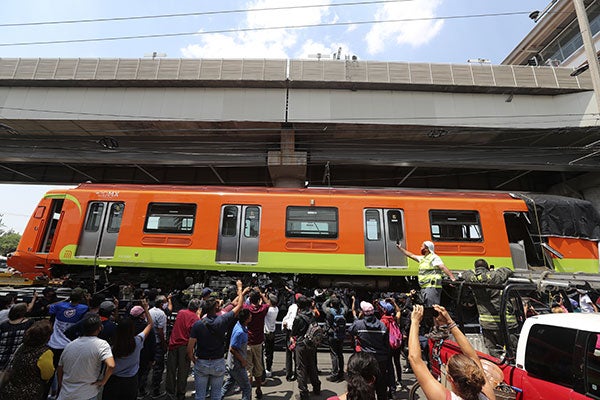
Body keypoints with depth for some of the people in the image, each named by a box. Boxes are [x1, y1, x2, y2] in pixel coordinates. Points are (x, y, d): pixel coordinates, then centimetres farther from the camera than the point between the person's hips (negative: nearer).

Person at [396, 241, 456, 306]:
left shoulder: (434, 258, -9)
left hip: (432, 287, -9)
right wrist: (400, 248, 31)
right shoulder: (422, 258, 18)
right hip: (424, 287, 9)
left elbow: (443, 268, -19)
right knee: (426, 308, 14)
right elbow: (411, 255, 27)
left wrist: (452, 278, -30)